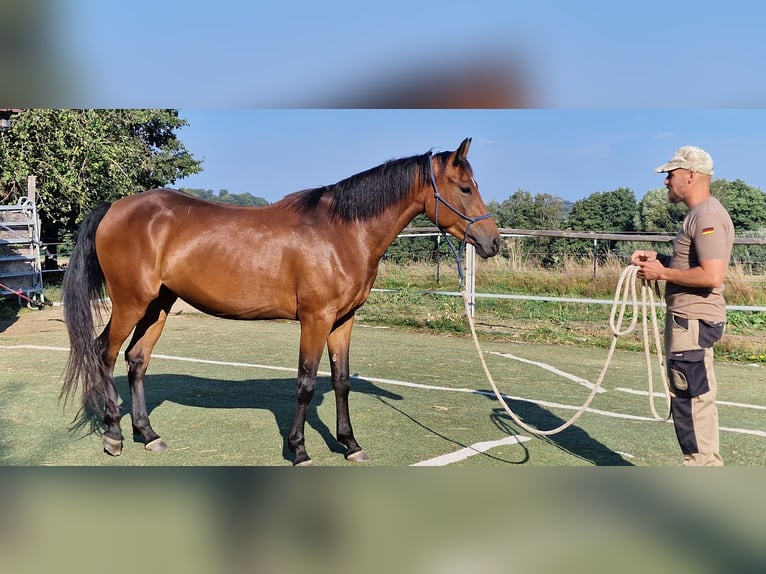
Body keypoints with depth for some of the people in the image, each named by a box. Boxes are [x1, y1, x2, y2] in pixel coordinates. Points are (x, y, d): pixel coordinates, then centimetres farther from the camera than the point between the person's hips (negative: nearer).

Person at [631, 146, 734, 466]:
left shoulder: (707, 216, -16)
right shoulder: (699, 214, 16)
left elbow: (712, 275, -25)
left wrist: (662, 273, -16)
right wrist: (658, 259, 12)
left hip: (693, 322, -11)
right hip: (687, 320, 11)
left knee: (692, 400, -6)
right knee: (691, 400, 16)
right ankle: (704, 465, 26)